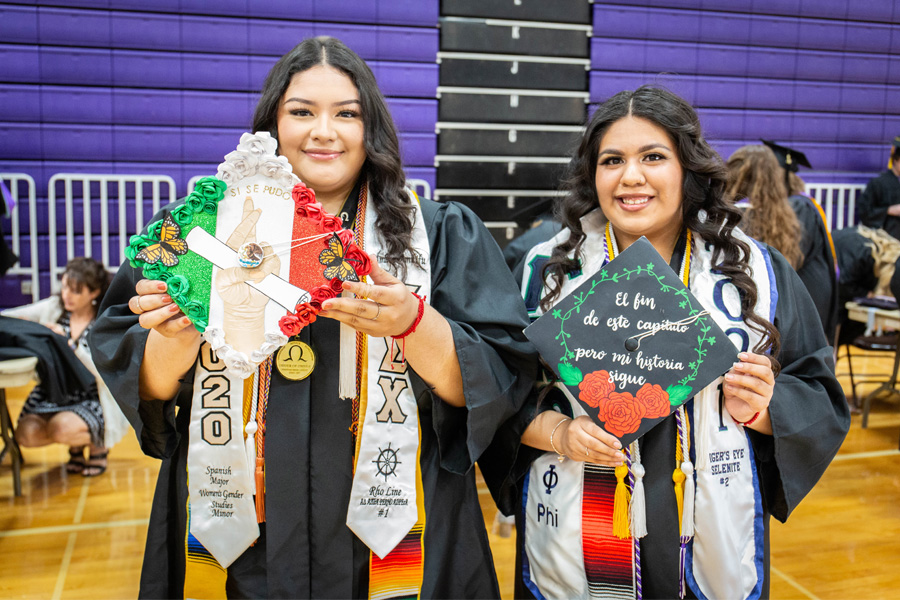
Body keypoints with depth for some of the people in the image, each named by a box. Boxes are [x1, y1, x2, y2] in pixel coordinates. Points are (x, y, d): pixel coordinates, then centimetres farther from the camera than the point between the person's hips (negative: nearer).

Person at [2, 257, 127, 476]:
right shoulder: (52, 308, 2)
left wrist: (70, 343, -25)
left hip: (92, 401, -5)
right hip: (52, 395, 5)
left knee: (61, 428, -31)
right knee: (25, 434, -19)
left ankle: (98, 445, 5)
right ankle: (76, 444, 14)